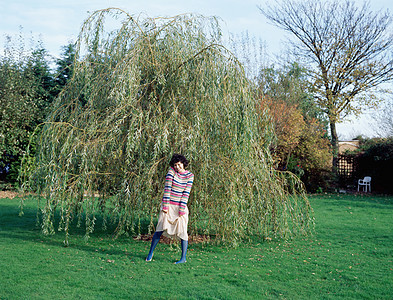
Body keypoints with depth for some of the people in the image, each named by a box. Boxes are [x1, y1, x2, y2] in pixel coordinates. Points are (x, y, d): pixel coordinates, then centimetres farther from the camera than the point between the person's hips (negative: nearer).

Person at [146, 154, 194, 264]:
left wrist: (182, 209, -10)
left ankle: (183, 258, 7)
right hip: (168, 205, 0)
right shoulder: (171, 171, -1)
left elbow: (186, 193, -4)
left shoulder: (190, 175, 1)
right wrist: (165, 205, -12)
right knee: (160, 229, -3)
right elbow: (167, 188, -6)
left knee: (182, 231, -2)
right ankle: (150, 253, 13)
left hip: (181, 206, 0)